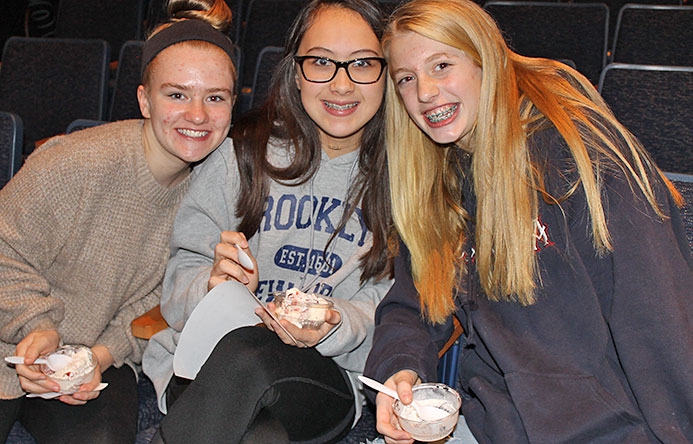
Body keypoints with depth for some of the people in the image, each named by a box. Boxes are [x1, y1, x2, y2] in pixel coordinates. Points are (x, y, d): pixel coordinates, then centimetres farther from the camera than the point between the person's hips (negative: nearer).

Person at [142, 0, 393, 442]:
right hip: (205, 365, 0)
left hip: (328, 377, 1)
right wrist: (215, 288, -22)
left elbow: (384, 315, 1)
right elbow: (183, 276, 2)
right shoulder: (244, 153, 0)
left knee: (246, 356, -34)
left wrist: (335, 328, -21)